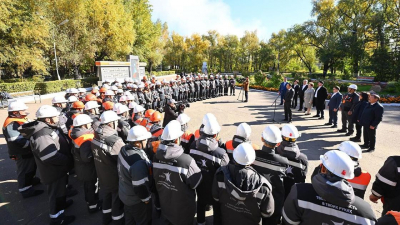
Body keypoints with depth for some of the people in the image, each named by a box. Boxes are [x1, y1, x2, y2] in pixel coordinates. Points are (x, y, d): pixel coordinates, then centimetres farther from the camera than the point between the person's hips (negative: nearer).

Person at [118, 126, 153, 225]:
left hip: (124, 194, 8)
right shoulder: (138, 162, -39)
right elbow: (140, 186, -30)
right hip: (136, 200, -8)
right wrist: (146, 198, -13)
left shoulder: (124, 149, -12)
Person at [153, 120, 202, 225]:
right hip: (183, 208, -3)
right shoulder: (186, 160, -36)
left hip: (164, 203, 4)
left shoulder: (156, 157, -16)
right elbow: (196, 182, -21)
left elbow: (155, 179, 0)